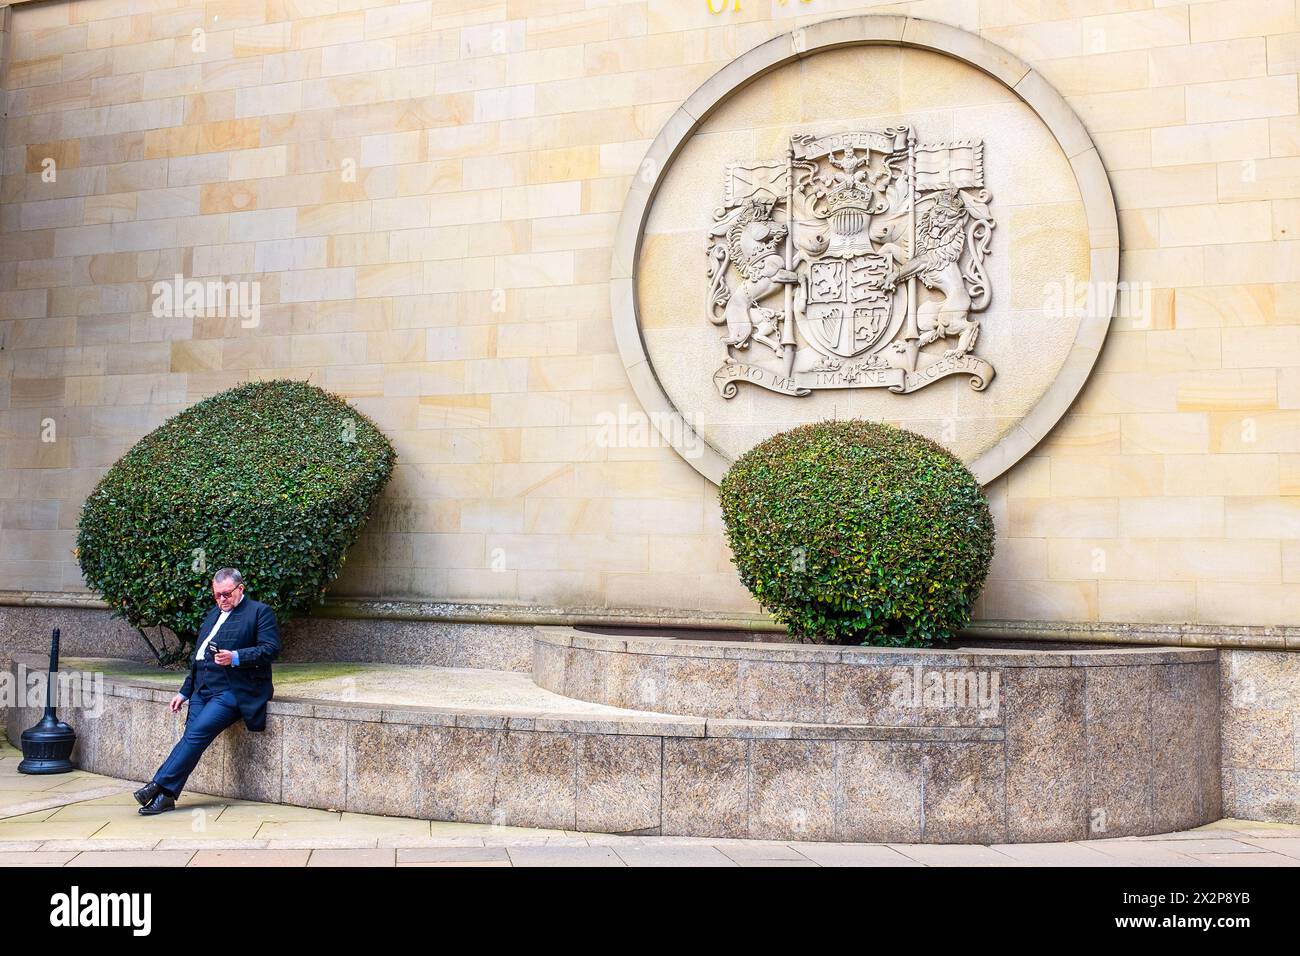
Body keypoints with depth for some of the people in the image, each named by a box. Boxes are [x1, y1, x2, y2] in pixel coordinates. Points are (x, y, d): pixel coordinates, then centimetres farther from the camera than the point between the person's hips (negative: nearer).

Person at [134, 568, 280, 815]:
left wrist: (235, 658, -22)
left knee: (198, 732, -20)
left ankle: (160, 785, -17)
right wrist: (185, 692, 23)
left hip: (232, 690, -7)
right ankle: (165, 796, -11)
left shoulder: (260, 612, 1)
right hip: (202, 690, 7)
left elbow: (270, 649, -11)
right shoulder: (212, 614, 24)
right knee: (191, 737, -9)